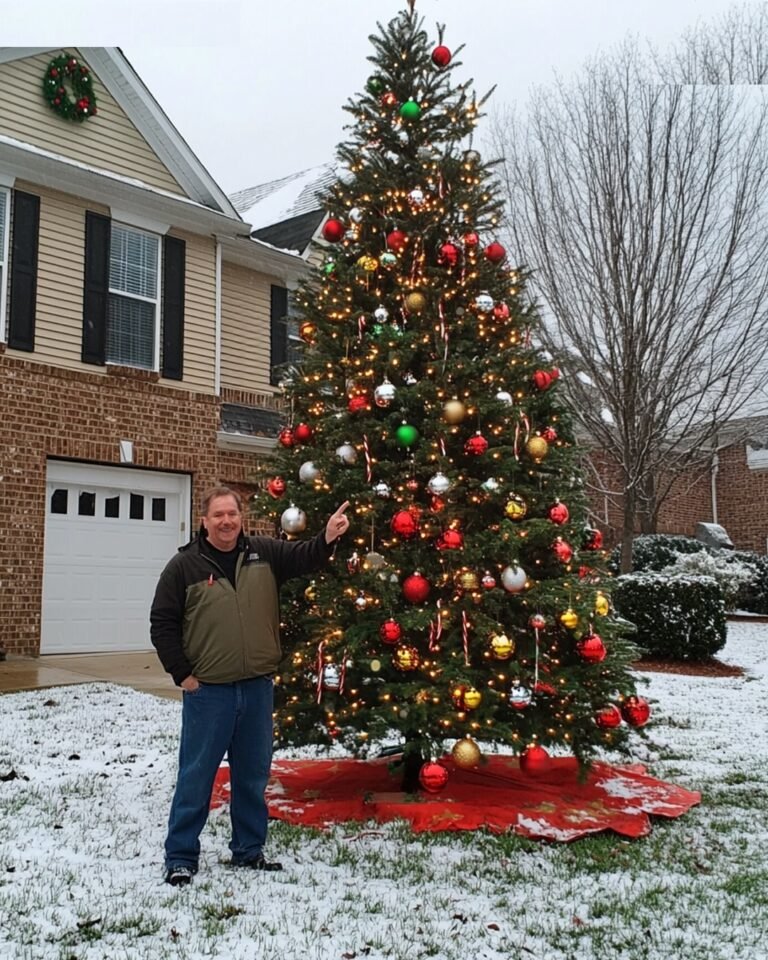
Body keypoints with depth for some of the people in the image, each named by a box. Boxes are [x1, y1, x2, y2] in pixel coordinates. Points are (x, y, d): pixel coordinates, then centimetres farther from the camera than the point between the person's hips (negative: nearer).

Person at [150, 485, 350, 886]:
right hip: (207, 690, -3)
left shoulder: (264, 553, 3)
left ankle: (249, 849, 31)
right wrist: (182, 674, -6)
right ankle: (180, 857, 18)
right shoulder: (185, 565, -5)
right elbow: (162, 625, -3)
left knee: (253, 774, 15)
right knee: (196, 775, 5)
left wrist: (327, 538, -27)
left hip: (257, 686, 4)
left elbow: (303, 556, -5)